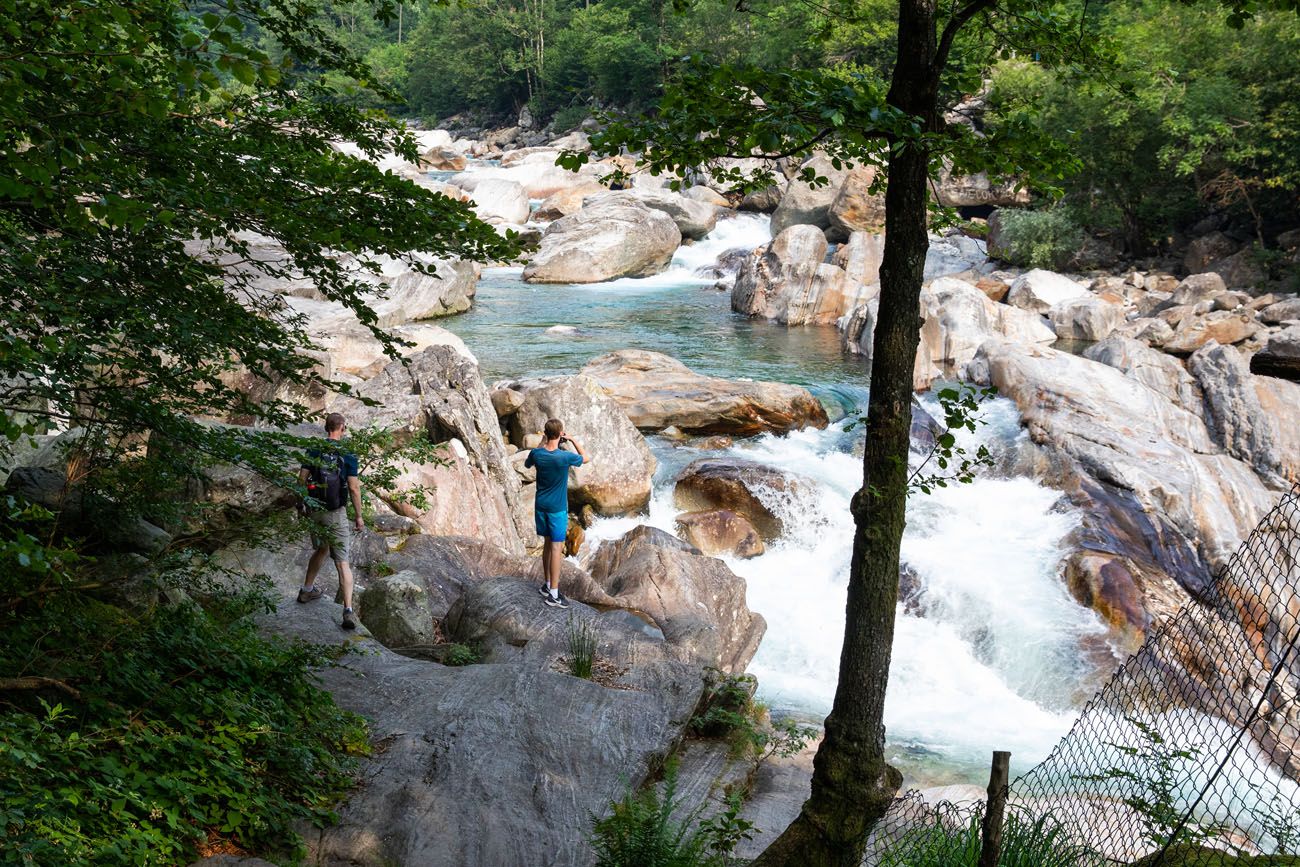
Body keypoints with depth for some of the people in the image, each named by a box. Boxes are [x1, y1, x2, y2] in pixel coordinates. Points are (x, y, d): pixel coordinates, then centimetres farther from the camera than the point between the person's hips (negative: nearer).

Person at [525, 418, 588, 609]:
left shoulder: (537, 454, -9)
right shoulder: (565, 457, -21)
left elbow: (527, 464, 16)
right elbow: (585, 458, 0)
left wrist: (542, 442, 13)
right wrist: (573, 440, 8)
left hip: (541, 506, 5)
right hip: (557, 508, -5)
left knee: (547, 543, 18)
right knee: (557, 548, -1)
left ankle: (548, 585, 27)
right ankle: (553, 594, -1)